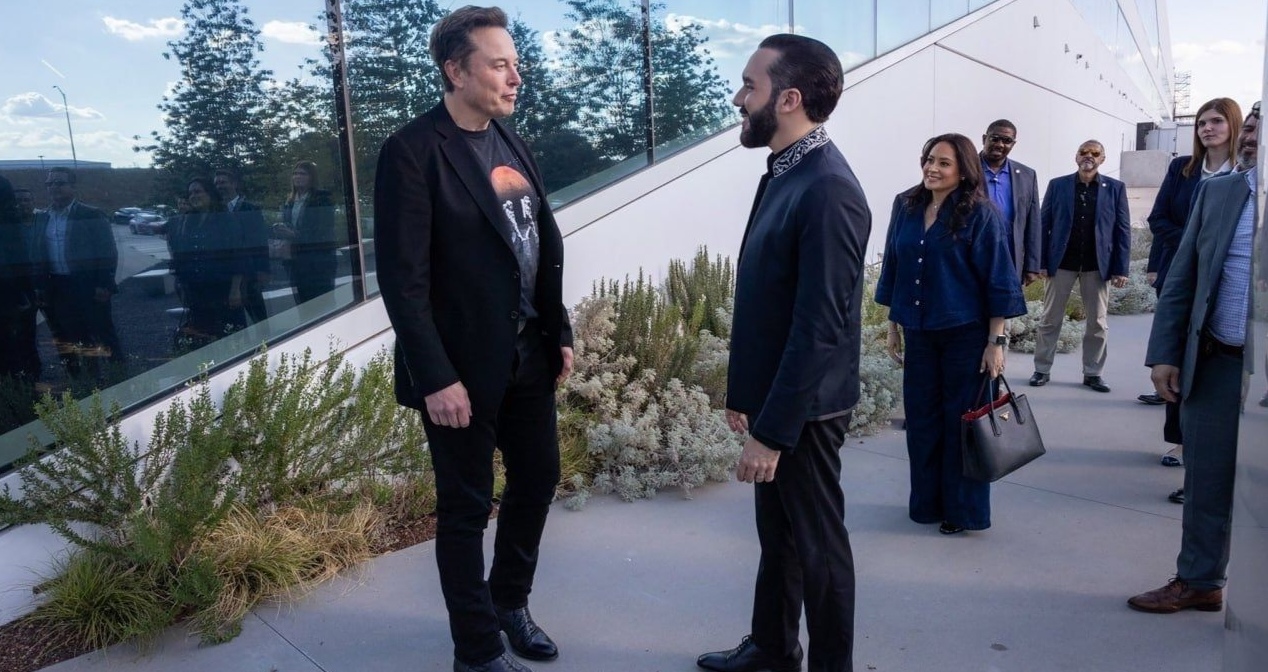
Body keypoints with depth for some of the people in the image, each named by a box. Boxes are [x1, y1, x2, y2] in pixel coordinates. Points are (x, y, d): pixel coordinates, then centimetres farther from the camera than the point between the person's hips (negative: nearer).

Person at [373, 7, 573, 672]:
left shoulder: (511, 142, 9)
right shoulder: (412, 150, -14)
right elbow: (403, 278, -17)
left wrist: (559, 332, 11)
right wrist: (436, 378, -19)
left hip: (528, 354, 7)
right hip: (463, 367, -7)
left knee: (538, 478, 18)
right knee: (466, 507, 8)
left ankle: (509, 600, 42)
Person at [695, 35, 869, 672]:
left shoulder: (828, 189, -22)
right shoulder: (783, 173, 7)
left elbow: (819, 326, -25)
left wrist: (773, 430, -23)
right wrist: (743, 392, 14)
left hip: (804, 409, -9)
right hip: (774, 396, 9)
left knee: (818, 545, 10)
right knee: (777, 535, 22)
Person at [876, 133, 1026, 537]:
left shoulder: (980, 214, -9)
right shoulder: (906, 207, 4)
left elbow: (998, 281, -9)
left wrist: (995, 342, -11)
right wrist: (893, 327, 11)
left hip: (966, 334, -4)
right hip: (919, 333, 5)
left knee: (962, 421, 4)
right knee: (921, 419, 10)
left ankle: (964, 510, 19)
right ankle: (927, 503, 25)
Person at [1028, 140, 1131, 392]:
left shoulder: (1115, 188, 4)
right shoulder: (1057, 185, 3)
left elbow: (1123, 230, 2)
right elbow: (1043, 225, 1)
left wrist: (1121, 268, -5)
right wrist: (1041, 262, -5)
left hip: (1097, 265, 1)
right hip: (1061, 262, -1)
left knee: (1097, 323, 7)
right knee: (1049, 320, 5)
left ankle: (1092, 373, 18)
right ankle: (1042, 370, 15)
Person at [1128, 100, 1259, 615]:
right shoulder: (1216, 192, 8)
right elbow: (1181, 279, 7)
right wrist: (1164, 354, 1)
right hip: (1216, 362, 3)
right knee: (1206, 480, 11)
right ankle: (1199, 582, 26)